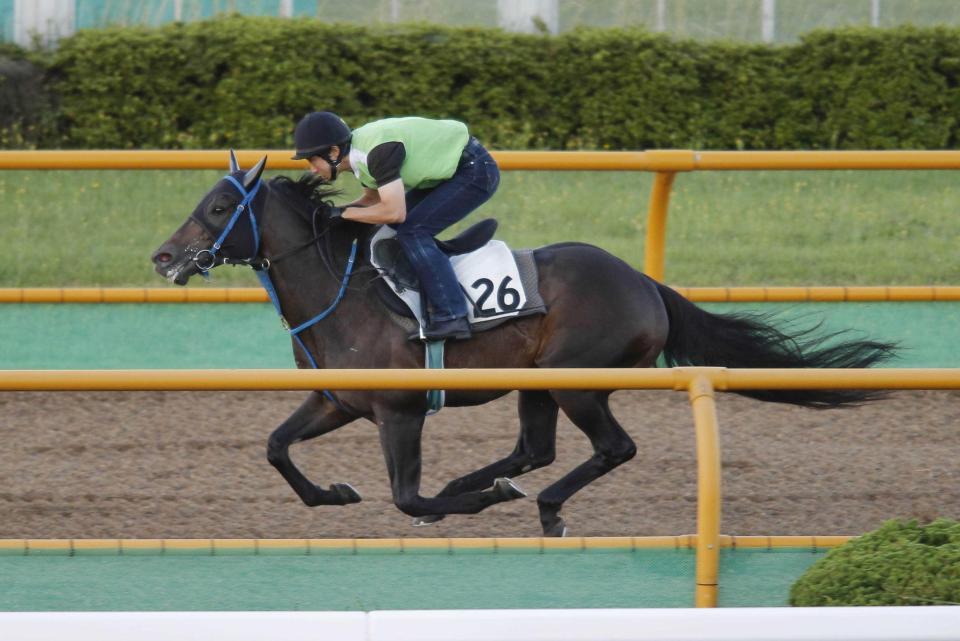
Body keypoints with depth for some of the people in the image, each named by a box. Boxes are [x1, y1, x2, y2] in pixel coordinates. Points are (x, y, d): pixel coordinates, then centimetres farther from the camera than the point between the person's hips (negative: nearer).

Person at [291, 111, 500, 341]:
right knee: (390, 230, 8)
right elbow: (374, 199, 13)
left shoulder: (378, 151, -31)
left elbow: (394, 212, -31)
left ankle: (450, 317, -23)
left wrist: (343, 213, -22)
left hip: (475, 172, -10)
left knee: (412, 231, -20)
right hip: (449, 170, 10)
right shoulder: (359, 149, -1)